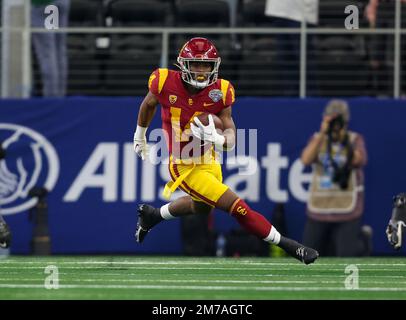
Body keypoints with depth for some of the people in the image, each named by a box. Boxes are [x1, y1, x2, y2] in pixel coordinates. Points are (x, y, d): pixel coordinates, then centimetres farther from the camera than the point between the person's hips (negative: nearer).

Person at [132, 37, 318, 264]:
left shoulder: (220, 92, -15)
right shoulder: (166, 83, -20)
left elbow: (231, 138, -17)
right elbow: (149, 104, 3)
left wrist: (216, 138, -41)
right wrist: (140, 135, 18)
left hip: (209, 161, 5)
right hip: (185, 168, -5)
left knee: (202, 207, 33)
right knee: (238, 207, -12)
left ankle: (152, 215, 57)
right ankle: (289, 246, -1)